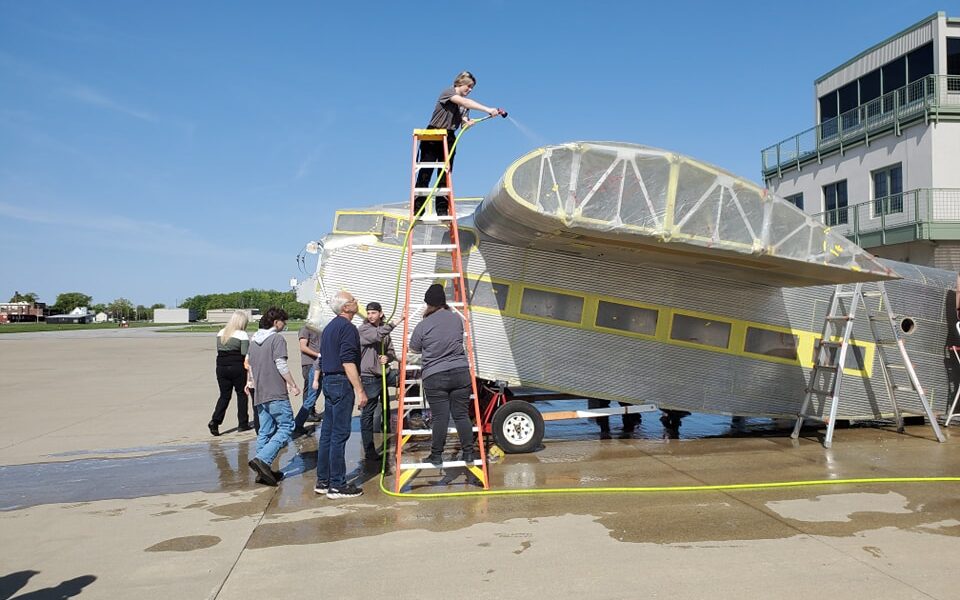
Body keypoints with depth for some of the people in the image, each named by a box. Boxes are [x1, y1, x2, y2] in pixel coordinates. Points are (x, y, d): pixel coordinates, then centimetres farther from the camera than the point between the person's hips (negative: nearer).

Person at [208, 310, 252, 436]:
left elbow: (218, 351, 11)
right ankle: (242, 423, 13)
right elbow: (245, 355, -13)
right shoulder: (242, 335, -9)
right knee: (241, 393, 9)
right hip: (237, 368, -5)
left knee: (224, 395, 11)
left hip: (221, 367, 5)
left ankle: (215, 420, -6)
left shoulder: (220, 333, 10)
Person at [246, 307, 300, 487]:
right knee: (286, 427, -4)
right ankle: (262, 459, -18)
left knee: (264, 432, 11)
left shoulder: (254, 341, 17)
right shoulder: (277, 339, -9)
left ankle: (263, 471, 11)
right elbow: (281, 365, -15)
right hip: (276, 393, -8)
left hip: (259, 394, 8)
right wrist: (293, 385, -8)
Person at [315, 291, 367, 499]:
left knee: (327, 433, 12)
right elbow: (348, 362, -20)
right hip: (342, 383, -10)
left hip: (329, 381, 10)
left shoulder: (329, 327, 17)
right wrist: (359, 390, -19)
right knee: (339, 434, -6)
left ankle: (323, 481, 18)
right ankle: (337, 485, -3)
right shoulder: (347, 327, -13)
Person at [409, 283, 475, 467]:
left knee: (440, 418, 2)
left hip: (434, 378, -3)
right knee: (462, 415, 9)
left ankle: (436, 455, 12)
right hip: (460, 373, 3)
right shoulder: (456, 318, 4)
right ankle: (468, 452, 14)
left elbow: (414, 347, 10)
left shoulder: (423, 325, -7)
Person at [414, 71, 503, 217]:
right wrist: (488, 110, -36)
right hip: (432, 136, -6)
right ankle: (417, 209, -2)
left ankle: (442, 210, 2)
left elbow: (463, 124, 4)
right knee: (425, 173, -5)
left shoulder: (464, 104, 12)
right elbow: (464, 102, -26)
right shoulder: (447, 92, -8)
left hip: (449, 138, 6)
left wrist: (468, 123, -21)